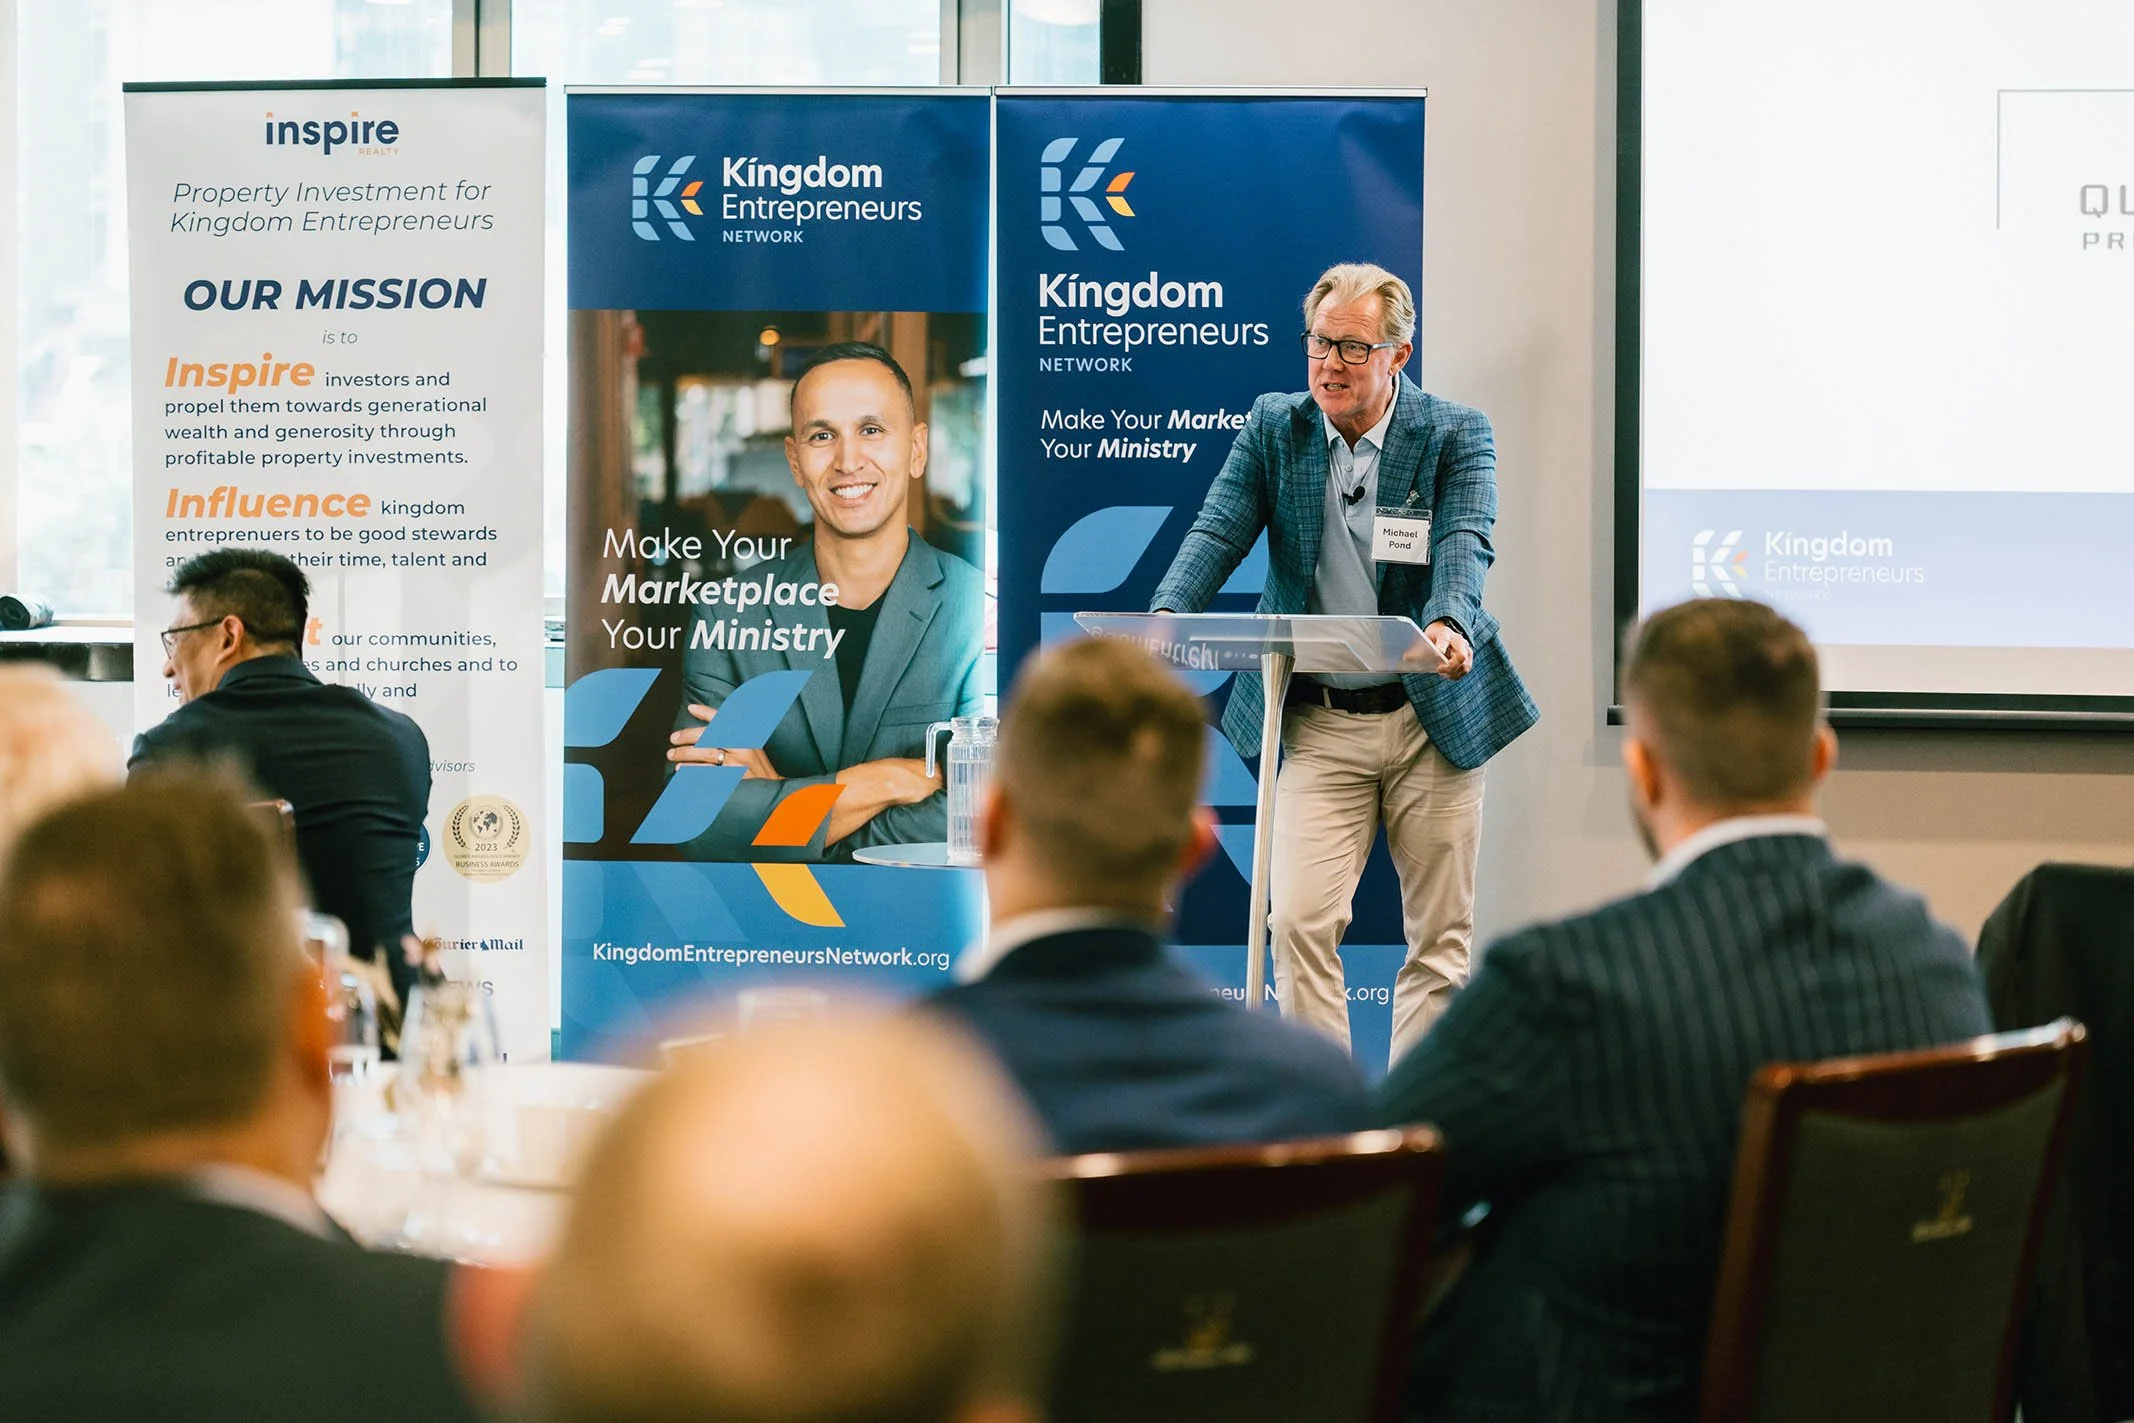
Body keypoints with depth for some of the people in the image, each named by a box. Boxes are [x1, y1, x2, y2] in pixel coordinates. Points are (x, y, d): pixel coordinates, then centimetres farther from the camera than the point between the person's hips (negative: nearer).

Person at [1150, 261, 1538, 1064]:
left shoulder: (1456, 435, -2)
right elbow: (1219, 531, -5)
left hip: (1433, 717, -1)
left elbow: (1464, 546, -17)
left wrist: (1446, 625, -39)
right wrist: (1166, 618, -25)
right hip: (1318, 724, 1)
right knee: (1299, 919, -12)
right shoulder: (1273, 427, 5)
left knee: (1440, 937, 4)